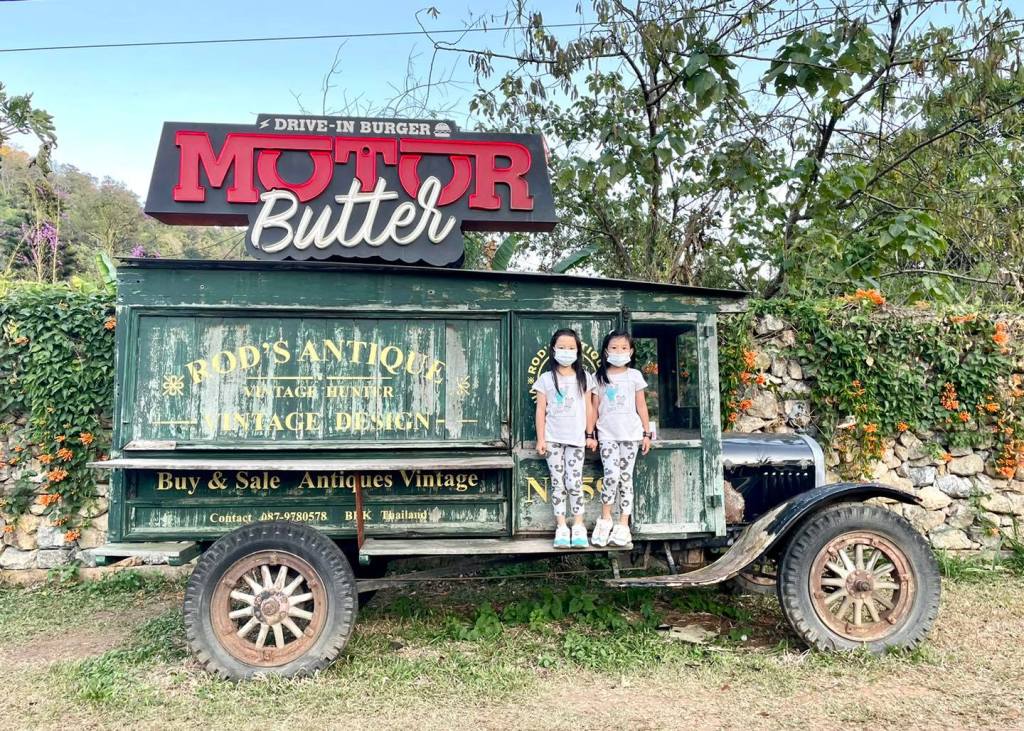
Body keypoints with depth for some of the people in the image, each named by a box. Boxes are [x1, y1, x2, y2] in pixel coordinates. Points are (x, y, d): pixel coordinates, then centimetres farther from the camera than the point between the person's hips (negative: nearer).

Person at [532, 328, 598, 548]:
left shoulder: (584, 378, 6)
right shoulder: (546, 378, 2)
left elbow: (588, 407, 8)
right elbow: (541, 410, 1)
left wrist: (590, 435, 6)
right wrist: (540, 439, -3)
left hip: (576, 438, 0)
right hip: (553, 438, 0)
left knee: (574, 482, -1)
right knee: (557, 482, 3)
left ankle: (578, 526, 10)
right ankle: (561, 527, 8)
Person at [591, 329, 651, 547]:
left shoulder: (634, 376, 5)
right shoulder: (600, 377, 4)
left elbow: (641, 407, 7)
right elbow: (595, 408, 6)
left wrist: (646, 433, 5)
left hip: (630, 434, 1)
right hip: (607, 435, -1)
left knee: (626, 477, 4)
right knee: (612, 475, -15)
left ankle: (623, 525, 11)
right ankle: (605, 519, 3)